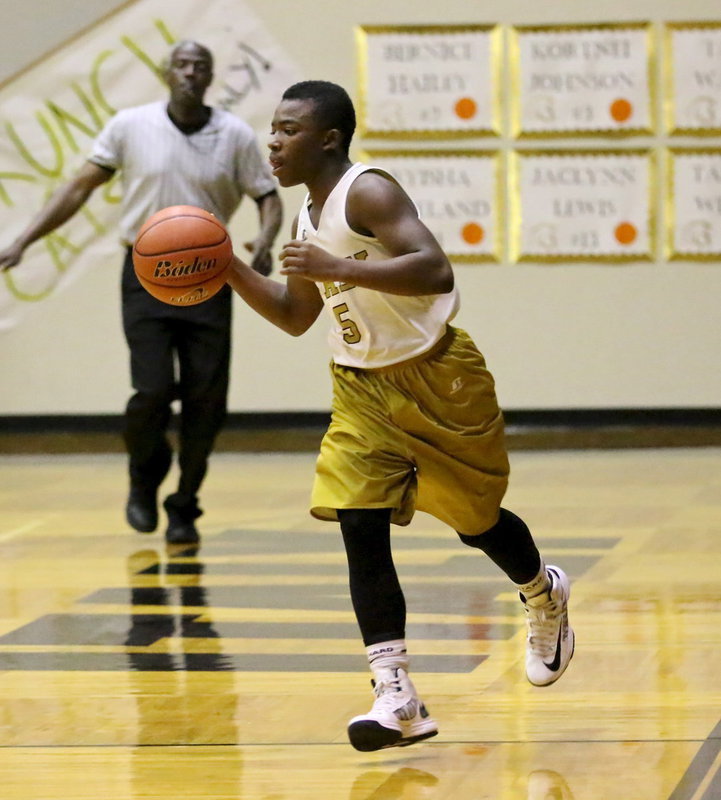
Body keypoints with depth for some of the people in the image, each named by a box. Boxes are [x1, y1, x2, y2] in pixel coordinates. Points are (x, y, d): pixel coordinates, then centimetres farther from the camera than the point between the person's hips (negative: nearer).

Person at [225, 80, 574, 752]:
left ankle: (544, 595, 46)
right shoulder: (307, 217, 5)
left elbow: (436, 271, -34)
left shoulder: (368, 192, -21)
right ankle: (397, 698, -11)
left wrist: (337, 268, -39)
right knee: (359, 526, -11)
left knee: (475, 520, 11)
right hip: (362, 388, 6)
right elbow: (295, 316, 18)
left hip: (438, 379, -6)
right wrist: (231, 271, 3)